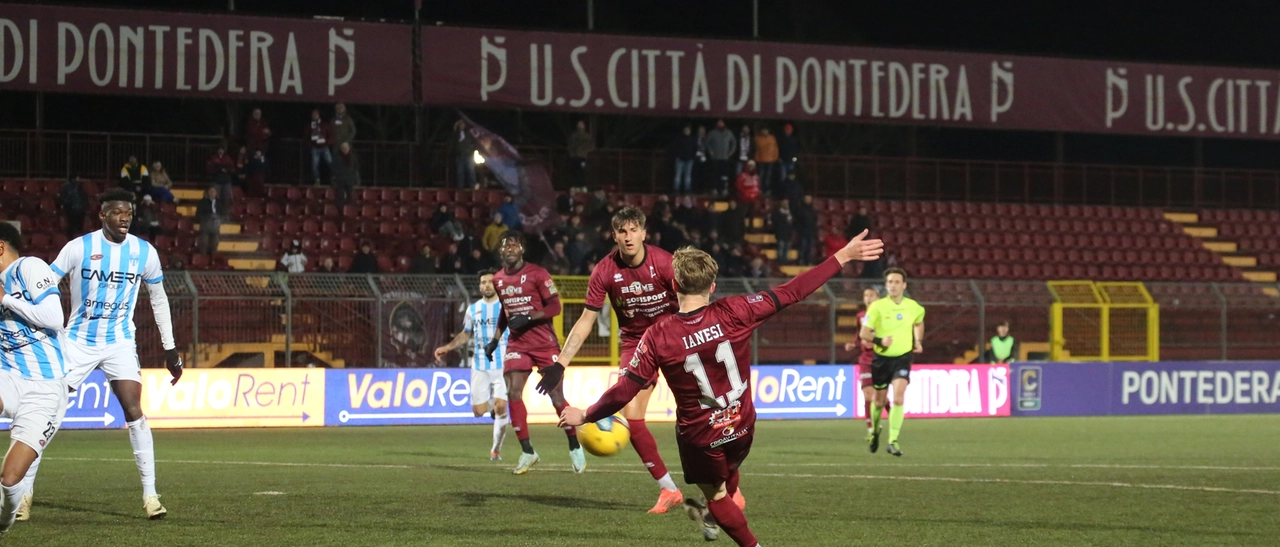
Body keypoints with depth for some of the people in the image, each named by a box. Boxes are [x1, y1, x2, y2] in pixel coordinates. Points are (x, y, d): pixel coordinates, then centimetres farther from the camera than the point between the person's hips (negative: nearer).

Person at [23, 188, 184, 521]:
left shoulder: (144, 253, -2)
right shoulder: (78, 248, -9)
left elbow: (158, 300, 11)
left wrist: (170, 349, 12)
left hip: (119, 342, 0)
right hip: (78, 341, 0)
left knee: (134, 411, -16)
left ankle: (150, 494, -10)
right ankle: (24, 491, 8)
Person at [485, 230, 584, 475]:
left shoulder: (537, 274, -10)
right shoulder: (498, 279, 8)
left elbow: (555, 307, -12)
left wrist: (527, 318, -23)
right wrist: (496, 338, 18)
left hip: (544, 343, -5)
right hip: (517, 344, 5)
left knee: (556, 397, -2)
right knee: (513, 393, -11)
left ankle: (574, 448, 16)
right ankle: (527, 452, -2)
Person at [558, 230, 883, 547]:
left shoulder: (658, 337, -22)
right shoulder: (734, 313, -21)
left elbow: (623, 392, -18)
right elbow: (791, 293, -17)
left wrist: (584, 416, 0)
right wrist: (844, 256, -11)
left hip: (700, 438, -3)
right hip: (742, 427, 3)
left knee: (716, 495, 26)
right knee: (728, 474, 36)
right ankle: (713, 517, 61)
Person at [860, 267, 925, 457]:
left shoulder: (913, 307, -1)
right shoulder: (877, 307, -10)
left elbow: (919, 323, 23)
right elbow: (864, 333, -9)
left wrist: (918, 341, 9)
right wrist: (879, 341, -26)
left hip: (902, 358, 0)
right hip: (881, 358, 0)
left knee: (898, 398, -19)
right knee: (879, 401, 11)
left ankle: (893, 441, -15)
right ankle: (874, 430, 41)